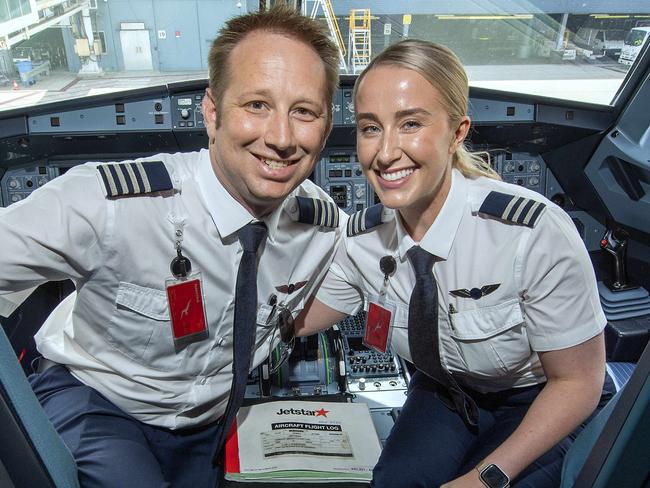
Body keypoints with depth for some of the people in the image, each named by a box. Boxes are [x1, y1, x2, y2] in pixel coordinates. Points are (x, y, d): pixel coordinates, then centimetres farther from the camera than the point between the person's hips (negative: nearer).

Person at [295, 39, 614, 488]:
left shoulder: (536, 234, -32)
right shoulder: (360, 240, -18)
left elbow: (578, 382, -19)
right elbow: (294, 319, -3)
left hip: (545, 409, -2)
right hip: (444, 396, 3)